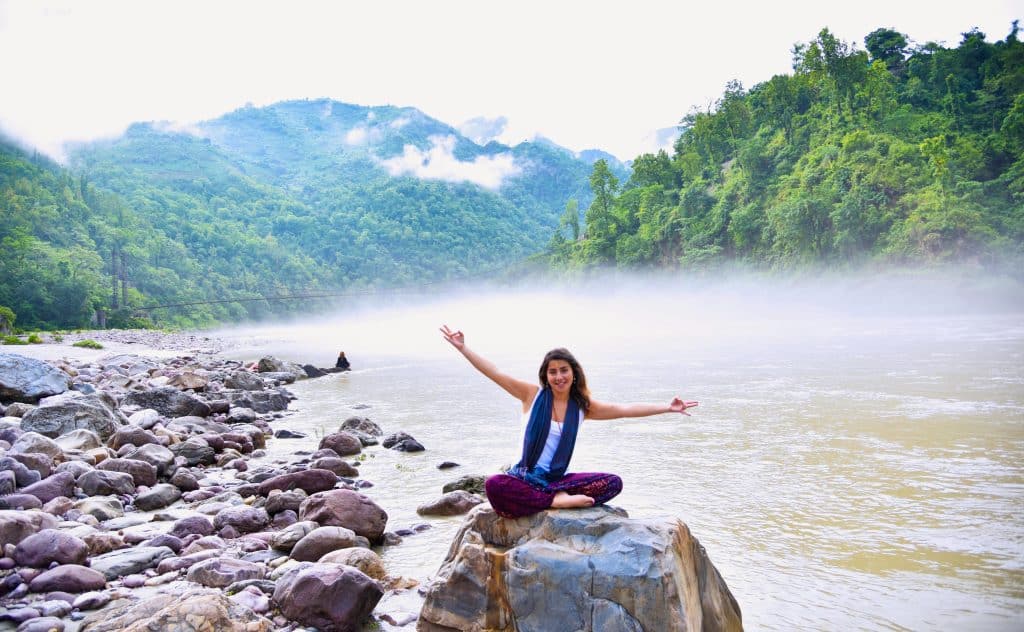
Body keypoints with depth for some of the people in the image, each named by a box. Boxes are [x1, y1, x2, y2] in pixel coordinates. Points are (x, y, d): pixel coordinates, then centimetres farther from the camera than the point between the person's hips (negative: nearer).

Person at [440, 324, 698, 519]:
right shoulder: (533, 394, -2)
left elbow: (625, 409, 0)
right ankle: (558, 501, -28)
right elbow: (494, 373, -6)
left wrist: (667, 407, -6)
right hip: (524, 477, -2)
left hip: (557, 478, 3)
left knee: (614, 482, -18)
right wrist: (462, 348, -12)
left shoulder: (583, 405, 5)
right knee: (493, 485, -38)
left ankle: (557, 497, -24)